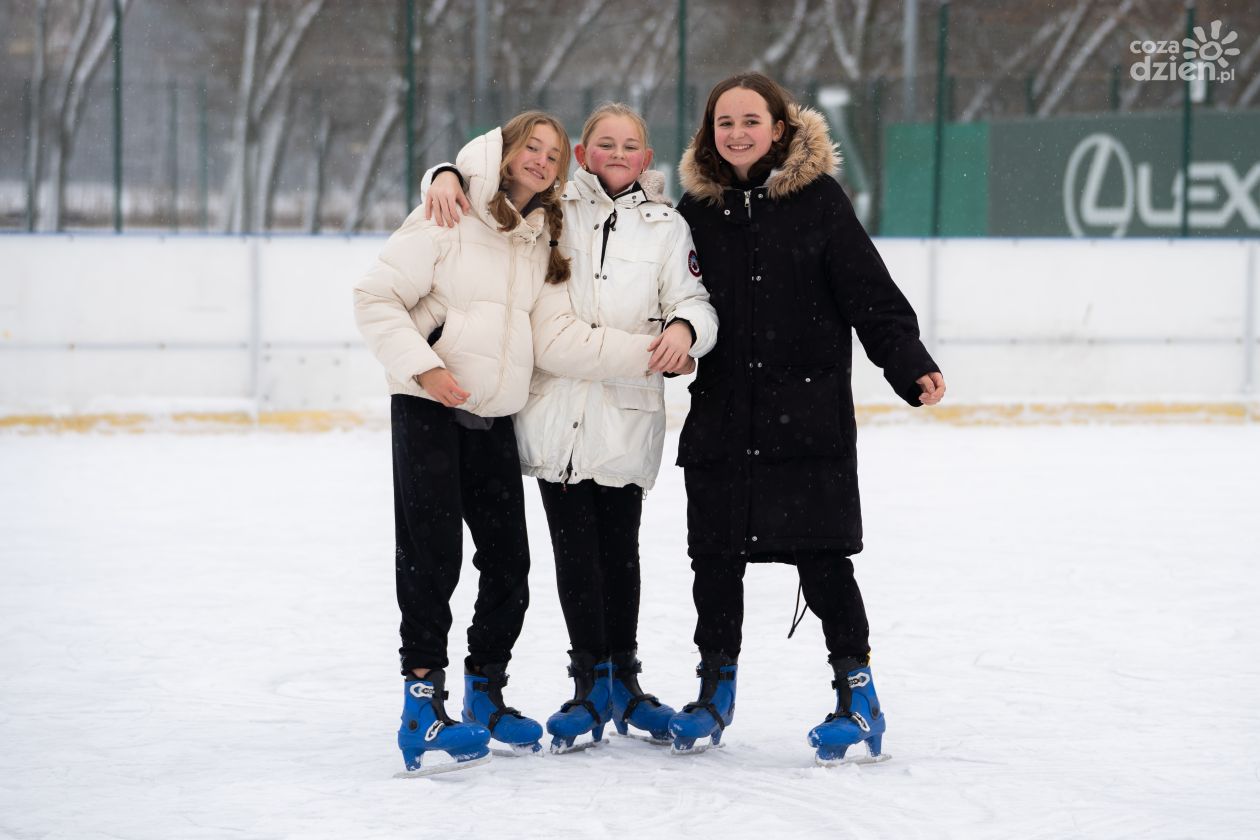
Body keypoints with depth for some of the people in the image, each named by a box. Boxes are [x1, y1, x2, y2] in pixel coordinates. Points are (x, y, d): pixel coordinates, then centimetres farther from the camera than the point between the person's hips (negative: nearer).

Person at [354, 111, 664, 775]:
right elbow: (376, 298, -9)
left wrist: (644, 352, -7)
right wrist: (423, 365, -20)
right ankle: (422, 708, -6)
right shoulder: (449, 220, -7)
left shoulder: (541, 242, 12)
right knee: (432, 557, -10)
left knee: (509, 562, 6)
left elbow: (556, 340, 2)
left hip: (494, 420, 6)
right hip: (429, 412, -6)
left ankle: (485, 694, 22)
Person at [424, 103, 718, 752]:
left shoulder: (667, 227, 9)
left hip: (627, 413, 0)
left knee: (620, 547, 7)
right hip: (555, 406, 0)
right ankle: (591, 682, 8)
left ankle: (622, 680, 19)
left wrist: (685, 327, -17)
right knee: (574, 547, 0)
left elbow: (695, 302, 5)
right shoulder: (548, 209, 8)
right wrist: (447, 177, -10)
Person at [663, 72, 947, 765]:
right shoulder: (698, 209, 8)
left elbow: (870, 293, -5)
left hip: (808, 420, -3)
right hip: (721, 419, 4)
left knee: (822, 562, -4)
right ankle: (715, 693, 25)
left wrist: (912, 366, -15)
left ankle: (859, 699, 8)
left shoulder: (816, 199, -2)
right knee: (715, 563, 8)